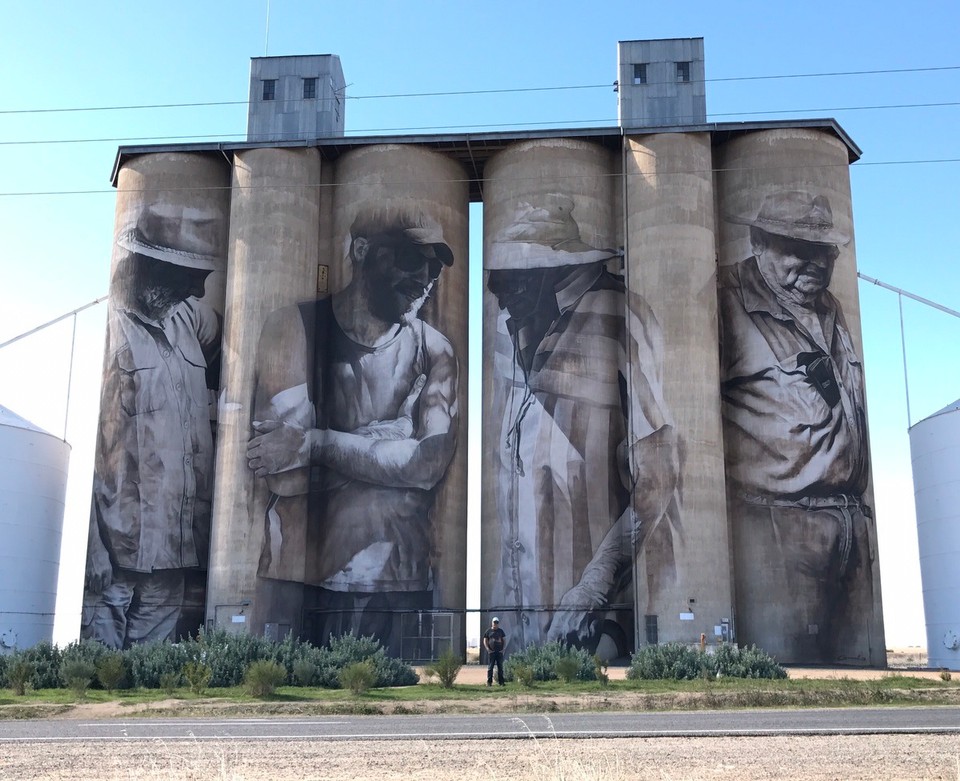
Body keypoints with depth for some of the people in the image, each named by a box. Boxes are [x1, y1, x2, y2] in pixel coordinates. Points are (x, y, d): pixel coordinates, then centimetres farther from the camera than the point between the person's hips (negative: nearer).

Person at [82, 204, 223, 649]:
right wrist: (92, 549, -16)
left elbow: (216, 335, 36)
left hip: (174, 541, 6)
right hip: (117, 542, -6)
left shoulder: (188, 320, 11)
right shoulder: (108, 330, -8)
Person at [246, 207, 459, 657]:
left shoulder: (434, 350, 3)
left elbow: (432, 463, -13)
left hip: (402, 581, 2)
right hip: (302, 581, -2)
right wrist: (398, 434, -10)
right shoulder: (295, 328, -6)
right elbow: (284, 478, -15)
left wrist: (315, 445, -19)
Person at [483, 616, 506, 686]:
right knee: (490, 667, -2)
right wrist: (488, 649, -7)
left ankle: (501, 682, 8)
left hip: (499, 652, 2)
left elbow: (504, 640, 13)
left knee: (500, 667, 4)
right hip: (491, 652, -2)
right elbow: (485, 641, 5)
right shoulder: (488, 631, 5)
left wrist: (503, 649, 0)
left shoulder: (501, 631, 11)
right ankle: (489, 682, 1)